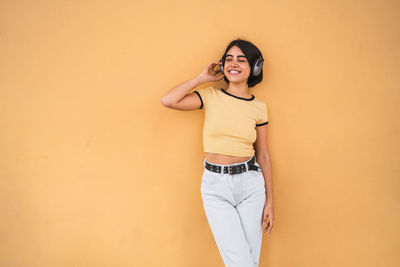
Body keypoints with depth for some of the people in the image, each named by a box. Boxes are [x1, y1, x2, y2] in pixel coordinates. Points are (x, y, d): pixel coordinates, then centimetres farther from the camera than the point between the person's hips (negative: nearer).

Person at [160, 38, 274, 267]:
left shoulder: (259, 107, 4)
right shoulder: (211, 97, 1)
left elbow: (263, 155, 8)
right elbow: (168, 100, -12)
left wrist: (270, 201, 7)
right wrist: (203, 78, -4)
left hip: (250, 183, 2)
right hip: (216, 187, -2)